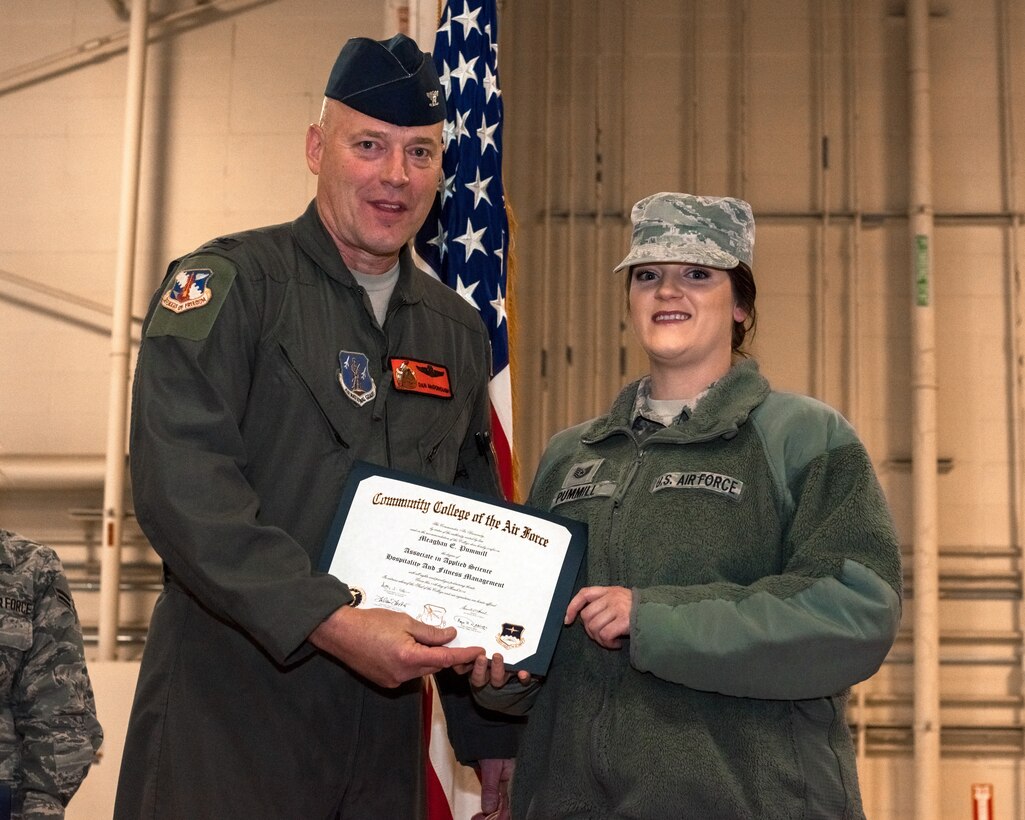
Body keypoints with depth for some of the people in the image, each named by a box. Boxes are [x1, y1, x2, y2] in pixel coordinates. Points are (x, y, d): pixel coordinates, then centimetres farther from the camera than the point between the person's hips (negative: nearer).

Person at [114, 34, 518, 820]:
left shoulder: (457, 330, 13)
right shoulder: (227, 284, -6)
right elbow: (183, 488, -18)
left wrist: (490, 732, 14)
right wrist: (333, 622, -24)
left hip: (385, 722, 5)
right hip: (229, 718, -5)